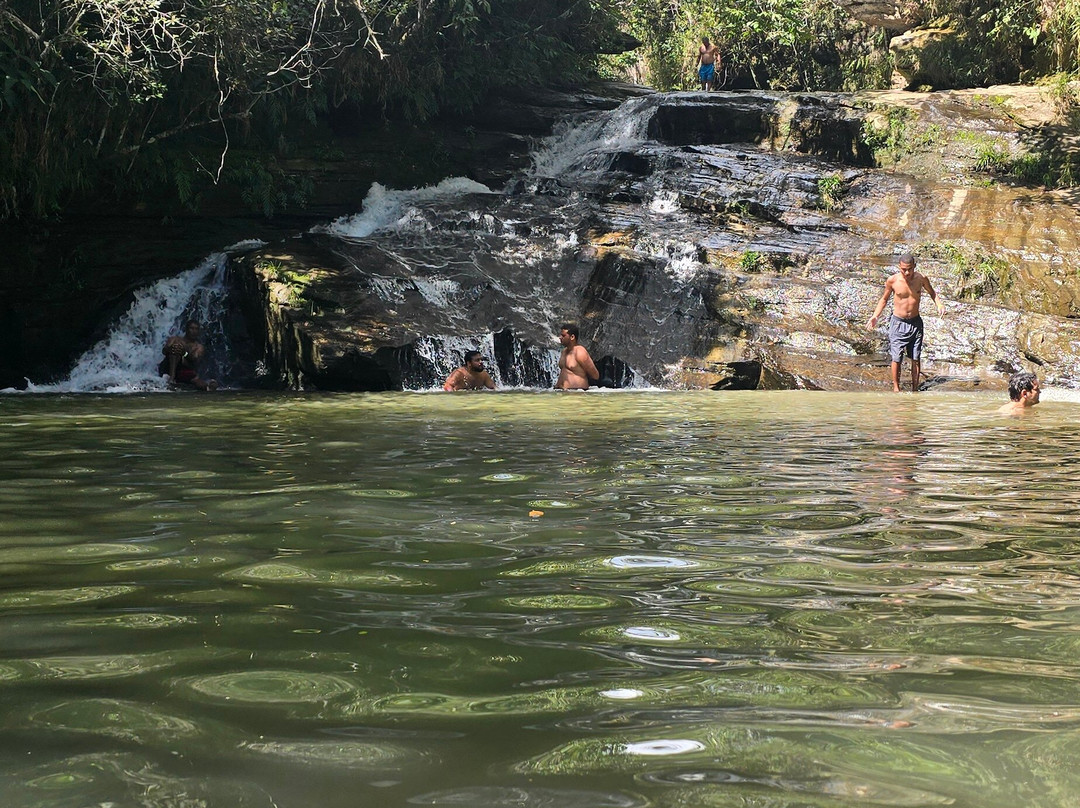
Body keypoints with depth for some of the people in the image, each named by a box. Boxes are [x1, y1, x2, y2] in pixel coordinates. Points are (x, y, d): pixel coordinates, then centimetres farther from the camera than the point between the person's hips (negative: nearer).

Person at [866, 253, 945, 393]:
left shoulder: (921, 279, -6)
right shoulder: (893, 280, -11)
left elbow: (932, 292, 15)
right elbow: (884, 299, 6)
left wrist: (939, 304, -4)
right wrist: (875, 316, -4)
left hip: (915, 322, 2)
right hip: (898, 322, -2)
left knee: (916, 358, 5)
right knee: (896, 358, -4)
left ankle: (915, 389, 16)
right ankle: (896, 388, 12)